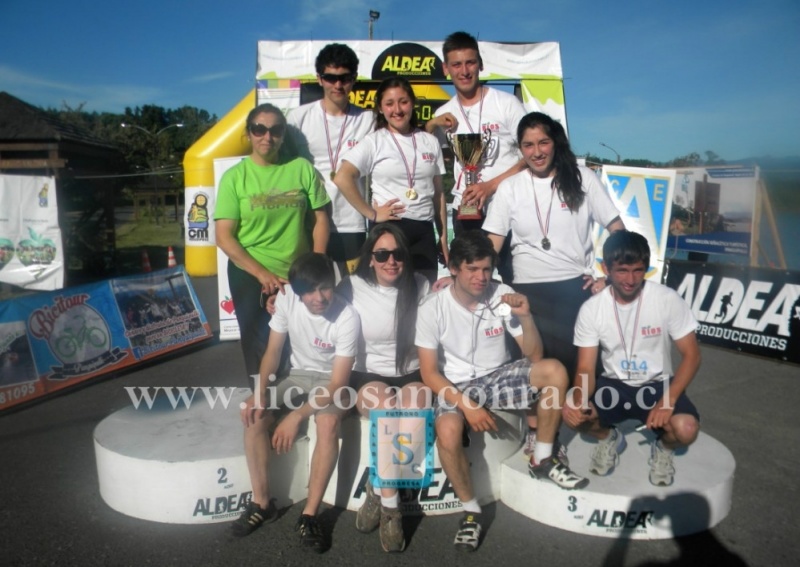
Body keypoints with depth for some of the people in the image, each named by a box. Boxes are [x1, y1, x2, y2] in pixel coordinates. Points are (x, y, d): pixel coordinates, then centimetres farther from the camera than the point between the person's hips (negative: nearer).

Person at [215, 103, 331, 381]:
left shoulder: (302, 168, -3)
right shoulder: (235, 177, -6)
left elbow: (320, 220, 2)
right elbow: (224, 237, -8)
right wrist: (262, 274, -15)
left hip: (297, 274, 1)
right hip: (250, 276, -1)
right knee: (260, 346, 8)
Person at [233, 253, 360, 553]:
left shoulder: (347, 317, -27)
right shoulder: (286, 298, -16)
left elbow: (338, 383, -25)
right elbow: (273, 351, -5)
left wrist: (297, 415, -33)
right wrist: (260, 392, -20)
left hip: (331, 380, -4)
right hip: (298, 374, 4)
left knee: (328, 423, -34)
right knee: (253, 413, -20)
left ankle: (309, 515, -21)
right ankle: (262, 503, -6)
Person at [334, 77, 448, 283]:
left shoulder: (430, 142, 10)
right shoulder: (374, 142, -2)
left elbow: (438, 192, 12)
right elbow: (342, 179, -13)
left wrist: (443, 236, 9)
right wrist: (371, 214, -13)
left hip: (424, 231, 4)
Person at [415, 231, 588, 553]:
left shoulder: (503, 296, -9)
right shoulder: (433, 308, -15)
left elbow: (534, 356, -7)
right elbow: (429, 373, -12)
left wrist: (525, 317, -25)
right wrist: (468, 405, -24)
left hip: (498, 377, 3)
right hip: (457, 386, -3)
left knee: (554, 371, -23)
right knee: (447, 432, -35)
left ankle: (542, 460, -2)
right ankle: (471, 510, -7)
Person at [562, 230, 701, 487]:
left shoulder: (668, 299, -15)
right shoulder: (591, 309, -12)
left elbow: (691, 355, -10)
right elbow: (586, 368, -10)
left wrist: (668, 400, -25)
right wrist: (579, 402, -32)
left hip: (658, 385, -1)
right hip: (613, 385, 1)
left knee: (686, 428, -31)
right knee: (572, 414, -27)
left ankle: (663, 447, 9)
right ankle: (609, 438, 10)